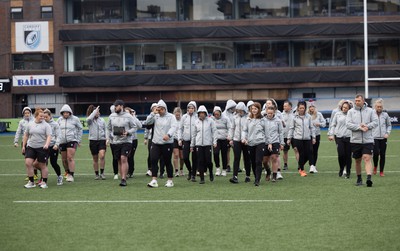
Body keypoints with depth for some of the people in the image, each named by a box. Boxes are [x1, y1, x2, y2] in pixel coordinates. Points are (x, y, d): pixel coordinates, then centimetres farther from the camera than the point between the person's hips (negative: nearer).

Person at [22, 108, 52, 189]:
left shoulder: (46, 125, -3)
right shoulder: (30, 124, 8)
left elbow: (49, 136, -11)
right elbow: (26, 135, 16)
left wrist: (47, 144, -28)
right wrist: (23, 146, 14)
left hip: (42, 148, -3)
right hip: (31, 147, 3)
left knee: (42, 165, 2)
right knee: (28, 163, -9)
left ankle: (44, 182, 16)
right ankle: (31, 182, 2)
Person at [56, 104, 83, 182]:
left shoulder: (75, 119, -2)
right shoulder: (59, 120, 6)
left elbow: (80, 129, 9)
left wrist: (79, 140, 6)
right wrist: (57, 143, 8)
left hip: (72, 140, -4)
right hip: (62, 141, 4)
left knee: (70, 158, -15)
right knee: (64, 159, 8)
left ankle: (71, 175, -15)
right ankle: (68, 173, 29)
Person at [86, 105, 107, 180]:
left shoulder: (102, 120, 8)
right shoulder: (90, 121, 0)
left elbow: (105, 130, 14)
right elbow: (89, 118, -26)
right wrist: (95, 111, -17)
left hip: (102, 140, 1)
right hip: (93, 140, -1)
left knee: (102, 155, -19)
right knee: (95, 159, 6)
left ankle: (102, 172, -9)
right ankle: (96, 174, 17)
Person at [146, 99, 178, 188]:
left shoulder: (171, 117, -2)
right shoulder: (156, 116, 9)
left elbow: (174, 126, -16)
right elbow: (147, 122, -1)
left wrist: (168, 135, -33)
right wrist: (153, 113, -9)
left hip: (167, 143, -3)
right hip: (156, 142, 3)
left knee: (167, 162, 4)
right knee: (153, 160, -8)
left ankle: (170, 181, 16)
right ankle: (154, 181, -7)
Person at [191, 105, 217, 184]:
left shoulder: (210, 121, 2)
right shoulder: (196, 122, 10)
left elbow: (214, 131, 1)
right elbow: (194, 134, 15)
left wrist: (214, 141, -9)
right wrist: (192, 145, 15)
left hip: (208, 143, -2)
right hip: (198, 144, 2)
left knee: (208, 160, -5)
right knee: (200, 161, -2)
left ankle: (211, 173, 25)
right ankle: (202, 178, 5)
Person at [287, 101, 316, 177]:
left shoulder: (308, 116, 4)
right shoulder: (295, 117, -1)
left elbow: (311, 127, 10)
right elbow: (291, 128, 4)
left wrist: (313, 137, 7)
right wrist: (289, 138, 3)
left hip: (307, 138, 2)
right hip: (298, 138, -2)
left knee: (308, 154, -1)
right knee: (301, 154, -3)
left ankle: (300, 167, 23)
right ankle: (301, 170, 13)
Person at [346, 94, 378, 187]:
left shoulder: (370, 111, 5)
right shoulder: (351, 112, 6)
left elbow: (375, 122, -1)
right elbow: (348, 124, -5)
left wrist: (367, 126, -18)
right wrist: (359, 127, -16)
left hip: (368, 140, -2)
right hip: (355, 140, 2)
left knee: (367, 159, -15)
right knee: (358, 161, 11)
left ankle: (369, 178, -25)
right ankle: (359, 178, 25)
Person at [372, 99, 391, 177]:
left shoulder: (385, 115, 6)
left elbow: (389, 125, 15)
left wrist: (387, 133, -1)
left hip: (383, 138, 2)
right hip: (374, 138, -2)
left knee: (383, 155, 3)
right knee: (376, 153, -14)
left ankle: (381, 171, 13)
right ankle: (375, 167, 14)